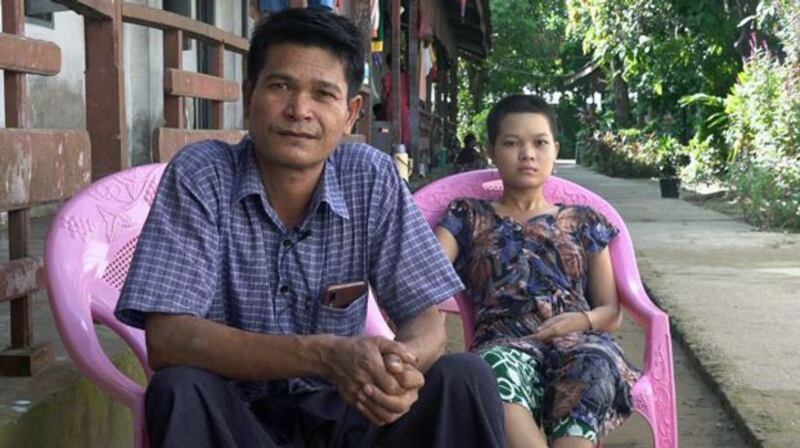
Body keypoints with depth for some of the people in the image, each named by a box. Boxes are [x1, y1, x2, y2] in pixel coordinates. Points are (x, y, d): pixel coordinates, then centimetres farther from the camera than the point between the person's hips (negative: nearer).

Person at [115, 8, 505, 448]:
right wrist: (323, 354, -34)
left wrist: (401, 363, -31)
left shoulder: (371, 178, -5)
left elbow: (425, 320, -4)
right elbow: (167, 340, -22)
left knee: (464, 378, -21)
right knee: (181, 390, -32)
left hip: (341, 410, 2)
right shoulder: (199, 175, -13)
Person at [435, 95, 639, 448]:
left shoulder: (584, 222, 24)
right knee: (496, 368, -41)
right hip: (503, 343, -1)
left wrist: (582, 320, -5)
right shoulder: (469, 218, 20)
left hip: (579, 342, 2)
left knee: (594, 365, -38)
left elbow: (611, 312, 20)